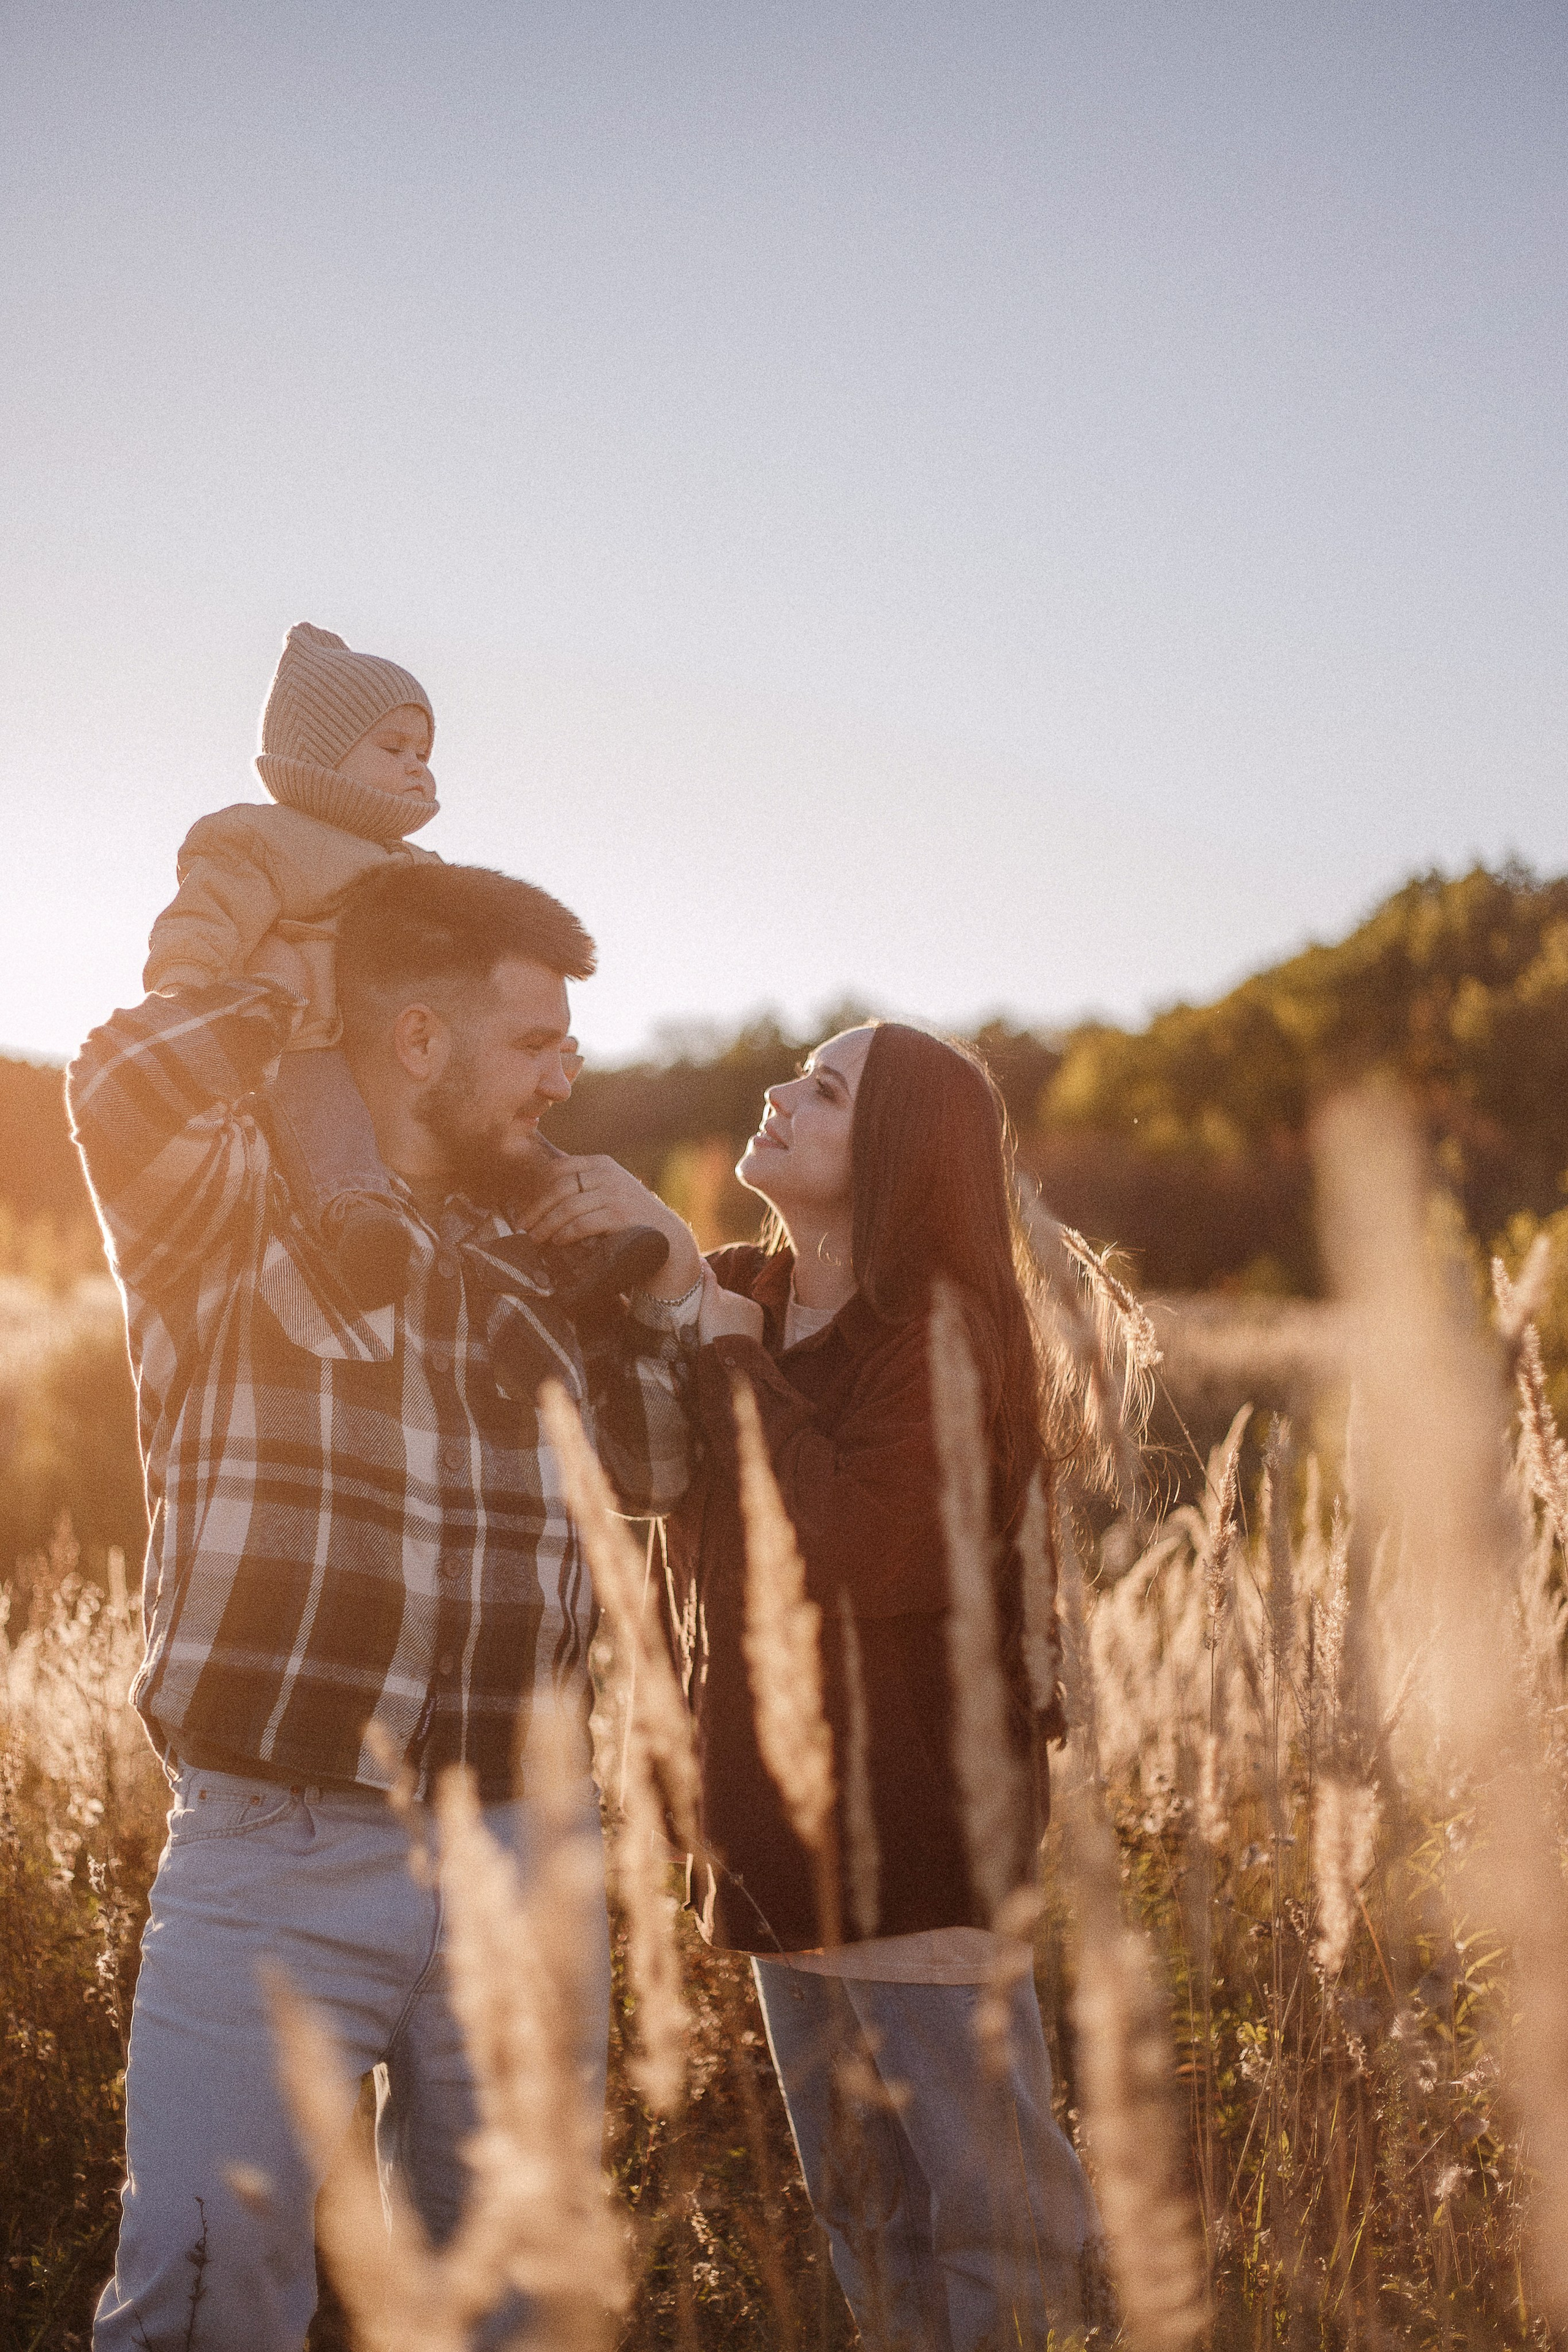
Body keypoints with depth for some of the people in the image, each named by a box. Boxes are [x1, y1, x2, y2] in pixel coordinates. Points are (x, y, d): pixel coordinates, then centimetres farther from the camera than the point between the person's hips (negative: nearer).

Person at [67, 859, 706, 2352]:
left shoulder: (525, 1259, 14)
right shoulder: (237, 1213, -2)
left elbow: (651, 1470, 25)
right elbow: (121, 1086, -25)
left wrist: (670, 1289, 10)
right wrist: (276, 985, -6)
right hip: (274, 1851, -5)